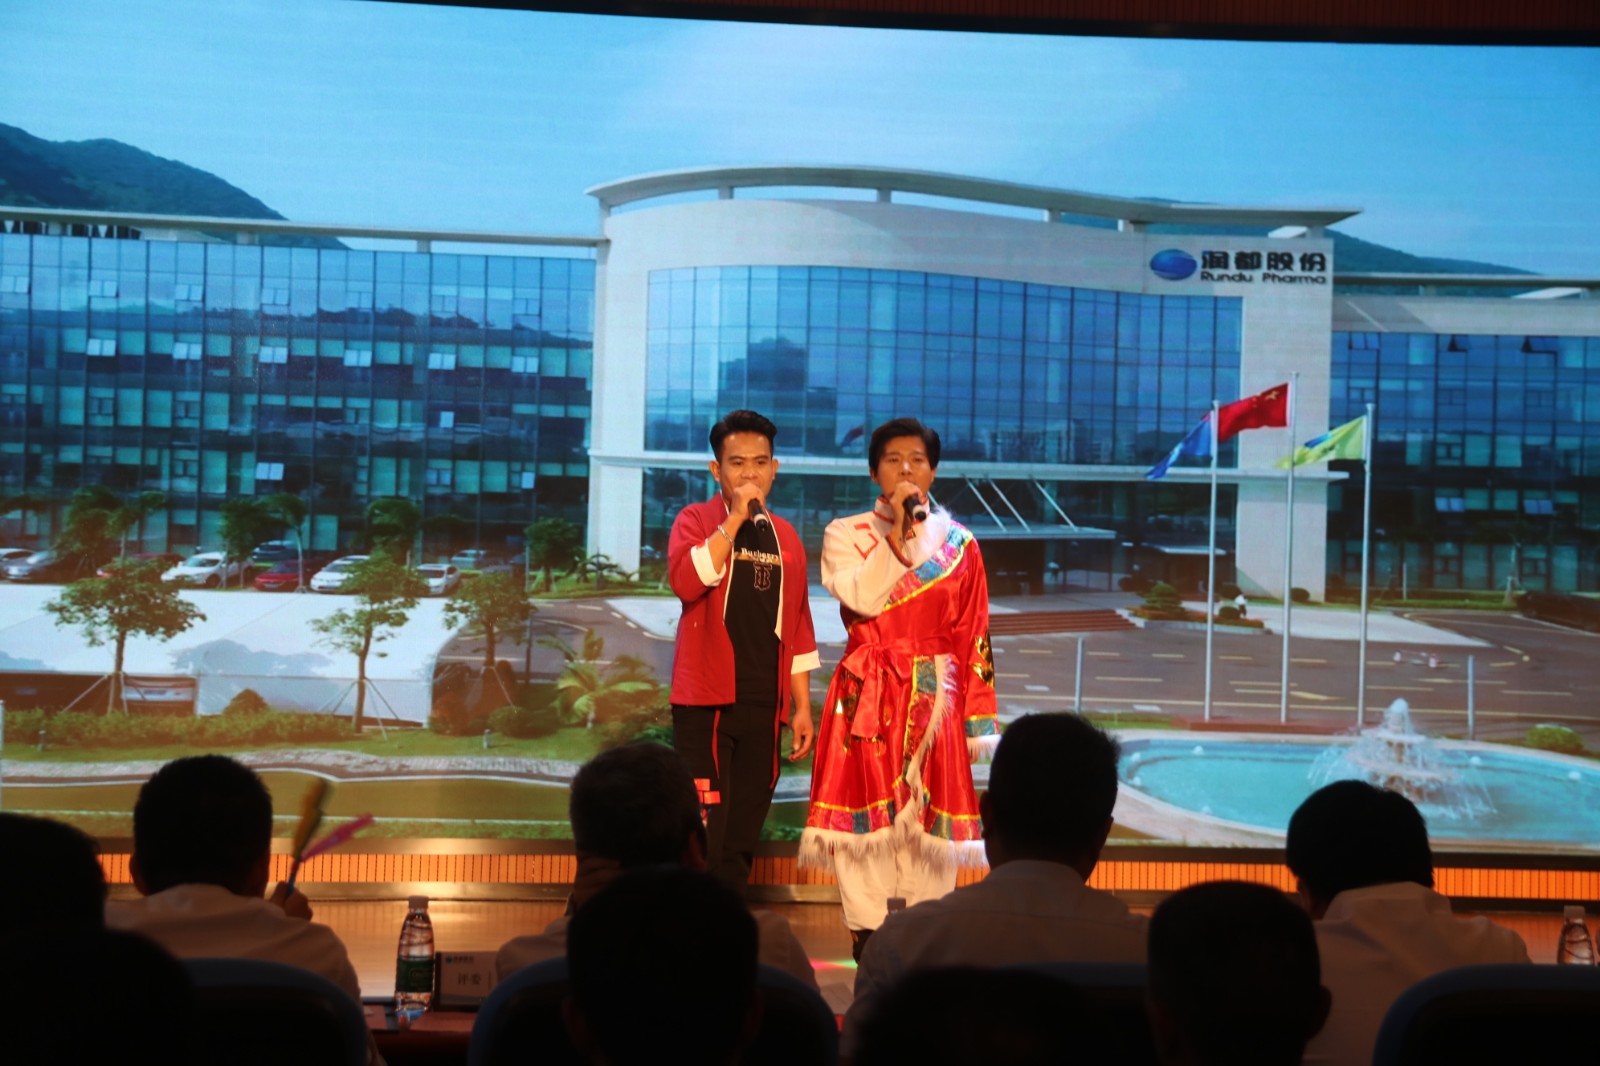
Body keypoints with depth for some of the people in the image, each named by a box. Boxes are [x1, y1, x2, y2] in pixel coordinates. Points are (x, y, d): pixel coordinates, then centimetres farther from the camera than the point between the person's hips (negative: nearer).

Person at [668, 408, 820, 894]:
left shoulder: (784, 536, 13)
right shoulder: (697, 520, 1)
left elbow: (797, 627, 15)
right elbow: (686, 580, -20)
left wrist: (802, 705, 11)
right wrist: (735, 519, -17)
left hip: (764, 703, 4)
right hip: (705, 699, -4)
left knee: (743, 833, 8)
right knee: (703, 833, -9)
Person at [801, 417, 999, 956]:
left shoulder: (959, 544, 8)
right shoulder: (846, 534, 5)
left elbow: (973, 638, 6)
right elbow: (863, 599, -14)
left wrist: (978, 722, 3)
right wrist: (898, 531, -14)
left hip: (934, 702, 1)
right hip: (867, 699, -1)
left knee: (929, 819, 0)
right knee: (866, 819, -3)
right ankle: (868, 947, 5)